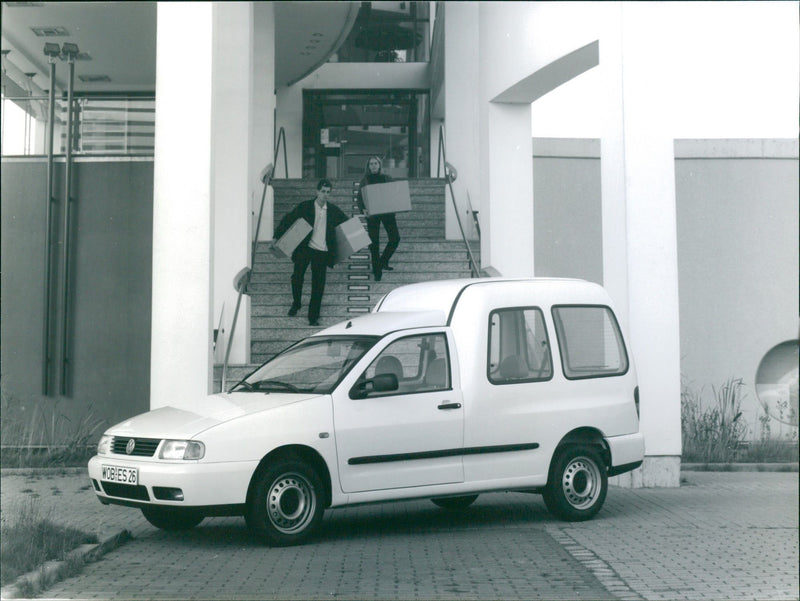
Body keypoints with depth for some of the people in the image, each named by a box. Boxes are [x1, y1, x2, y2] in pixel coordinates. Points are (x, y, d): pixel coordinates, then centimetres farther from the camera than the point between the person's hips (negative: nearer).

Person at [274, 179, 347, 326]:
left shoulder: (333, 210, 5)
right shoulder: (305, 206, -1)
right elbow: (288, 219, 1)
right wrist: (277, 237, -5)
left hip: (322, 252, 1)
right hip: (304, 248, -1)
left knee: (318, 285, 0)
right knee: (297, 277, 4)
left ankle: (313, 317, 9)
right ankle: (296, 304, 32)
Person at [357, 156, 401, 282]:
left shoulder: (387, 178, 10)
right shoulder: (365, 180, 5)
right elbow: (359, 197, 2)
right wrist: (363, 209, -16)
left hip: (387, 212, 2)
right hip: (372, 213, -2)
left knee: (395, 238, -7)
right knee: (374, 243, -2)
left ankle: (383, 262, 15)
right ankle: (377, 271, 6)